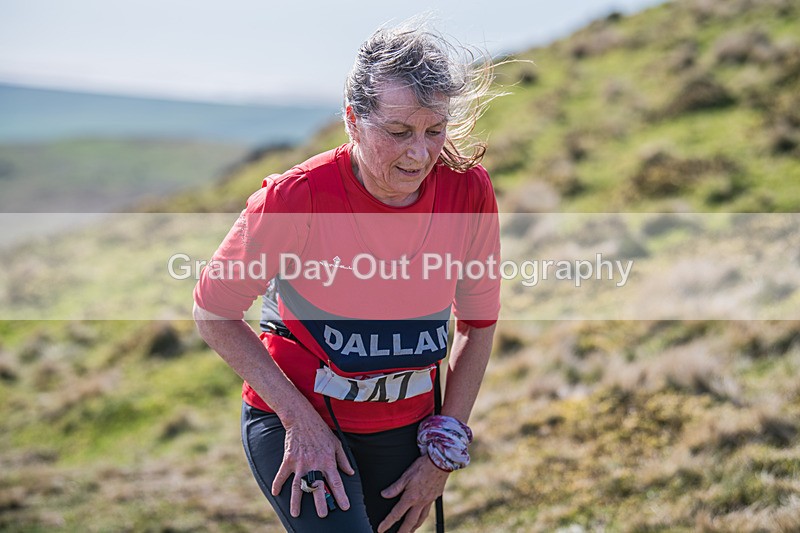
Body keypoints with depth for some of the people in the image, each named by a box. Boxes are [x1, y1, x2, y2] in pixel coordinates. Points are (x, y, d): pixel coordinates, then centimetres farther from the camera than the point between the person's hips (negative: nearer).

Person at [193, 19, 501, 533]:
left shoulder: (469, 189, -12)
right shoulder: (300, 197, -22)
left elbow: (478, 325, 2)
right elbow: (214, 311, -9)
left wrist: (445, 450, -1)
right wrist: (300, 418, -15)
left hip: (405, 424, 4)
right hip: (294, 416, -4)